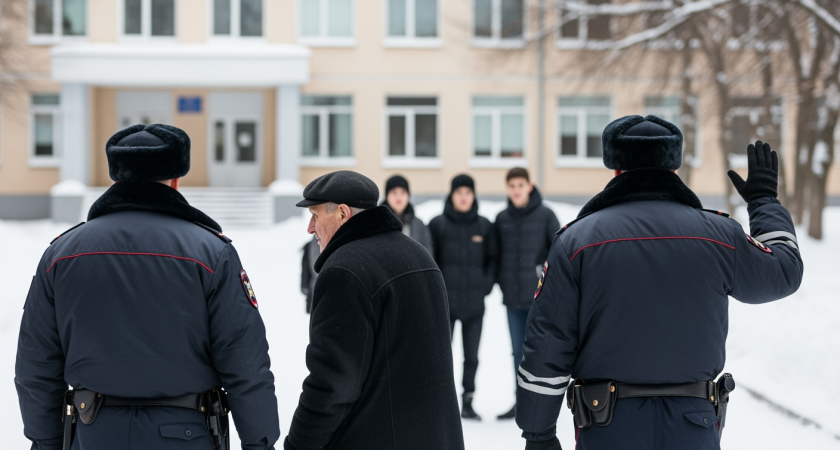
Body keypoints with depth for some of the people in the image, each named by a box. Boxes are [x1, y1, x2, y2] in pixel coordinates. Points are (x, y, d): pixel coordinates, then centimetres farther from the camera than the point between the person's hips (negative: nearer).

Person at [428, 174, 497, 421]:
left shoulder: (484, 226, 7)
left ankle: (468, 401, 15)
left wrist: (486, 285, 0)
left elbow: (492, 259, 12)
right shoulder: (438, 224, 0)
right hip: (445, 301, -2)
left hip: (475, 302, 2)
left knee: (472, 355, 7)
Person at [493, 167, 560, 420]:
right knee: (518, 351, 9)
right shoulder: (502, 219, 8)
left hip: (539, 296, -4)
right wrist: (501, 280, 5)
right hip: (512, 296, 4)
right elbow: (496, 253, 16)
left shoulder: (545, 215, -4)